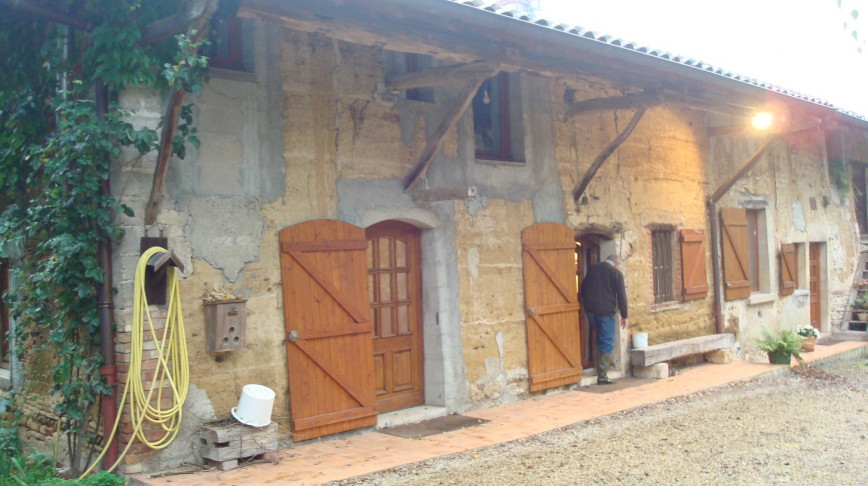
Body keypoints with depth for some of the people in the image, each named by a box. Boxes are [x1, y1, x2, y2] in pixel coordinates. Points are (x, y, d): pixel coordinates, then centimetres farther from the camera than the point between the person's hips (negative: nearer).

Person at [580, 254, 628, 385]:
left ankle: (607, 360, 29)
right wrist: (624, 315, 3)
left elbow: (583, 288, 17)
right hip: (605, 310, -5)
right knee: (607, 342, 0)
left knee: (601, 337, 24)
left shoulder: (592, 269, 13)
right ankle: (602, 375, -3)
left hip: (590, 310, 5)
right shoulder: (616, 273, -2)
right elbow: (621, 296, -3)